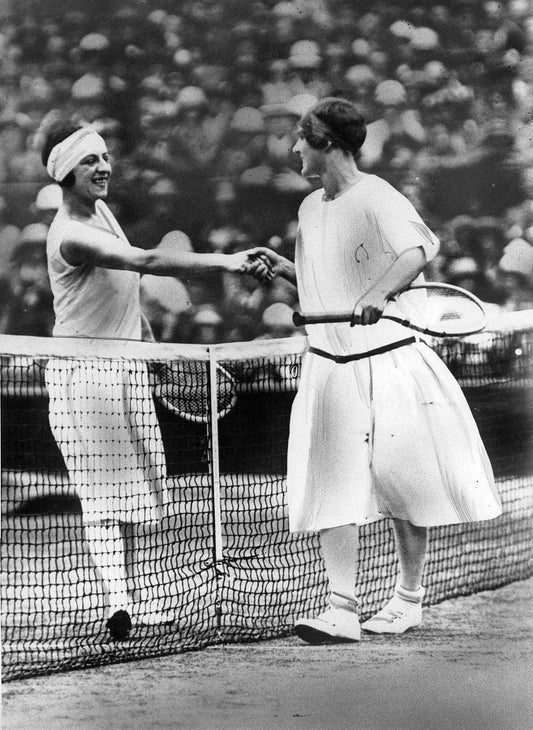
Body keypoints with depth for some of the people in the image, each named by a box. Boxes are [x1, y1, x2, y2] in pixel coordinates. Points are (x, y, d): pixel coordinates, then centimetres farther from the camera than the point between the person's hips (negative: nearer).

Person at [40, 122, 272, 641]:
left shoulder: (100, 209, 7)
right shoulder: (71, 236, -24)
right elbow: (149, 262, -35)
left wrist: (145, 333, 22)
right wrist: (226, 263, -39)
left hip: (128, 365, 9)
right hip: (85, 373, -9)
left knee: (133, 484, 12)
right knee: (104, 489, -13)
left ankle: (127, 594, 21)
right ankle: (117, 599, -19)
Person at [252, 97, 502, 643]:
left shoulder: (376, 198, -12)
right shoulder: (310, 208, 13)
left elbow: (416, 251, -29)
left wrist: (377, 295, -44)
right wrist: (286, 269, 7)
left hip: (387, 362, -6)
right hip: (328, 367, 6)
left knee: (401, 481, 3)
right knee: (332, 486, -5)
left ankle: (408, 598, 19)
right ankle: (341, 609, -8)